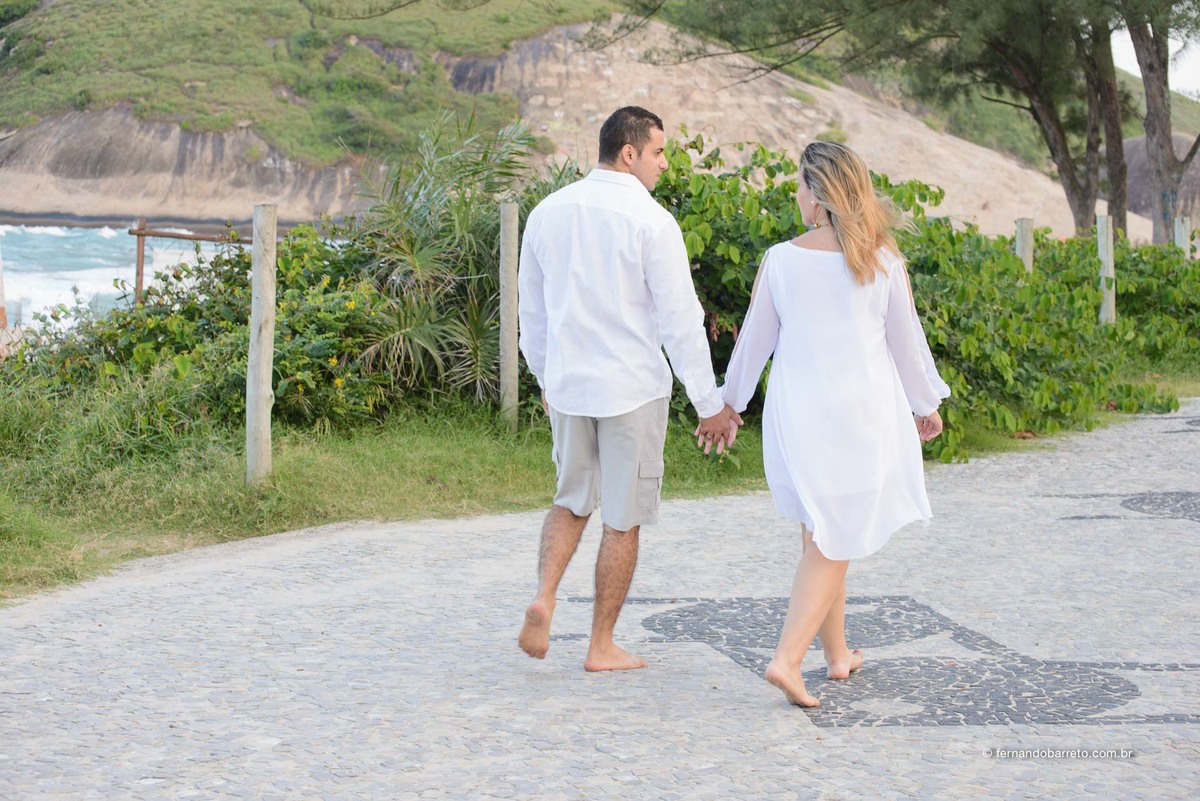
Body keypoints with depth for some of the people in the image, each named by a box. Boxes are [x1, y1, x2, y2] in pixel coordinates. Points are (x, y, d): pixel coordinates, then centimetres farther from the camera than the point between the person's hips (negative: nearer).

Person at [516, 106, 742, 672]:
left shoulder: (547, 213, 4)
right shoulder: (651, 221, -14)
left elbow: (531, 311, 12)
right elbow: (680, 319, -14)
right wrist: (710, 405, -8)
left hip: (567, 387, 5)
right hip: (632, 390, -5)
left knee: (572, 501, 22)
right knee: (623, 519, 7)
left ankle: (544, 598, -1)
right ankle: (602, 646, 14)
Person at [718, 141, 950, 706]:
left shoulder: (780, 261, -6)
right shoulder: (882, 260, -6)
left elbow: (755, 340, 3)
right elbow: (906, 341, 4)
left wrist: (729, 404, 18)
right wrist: (926, 404, 19)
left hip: (795, 411, 2)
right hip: (861, 412, -2)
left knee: (821, 537, 17)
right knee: (833, 544, 3)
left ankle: (836, 654, 29)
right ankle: (787, 659, -11)